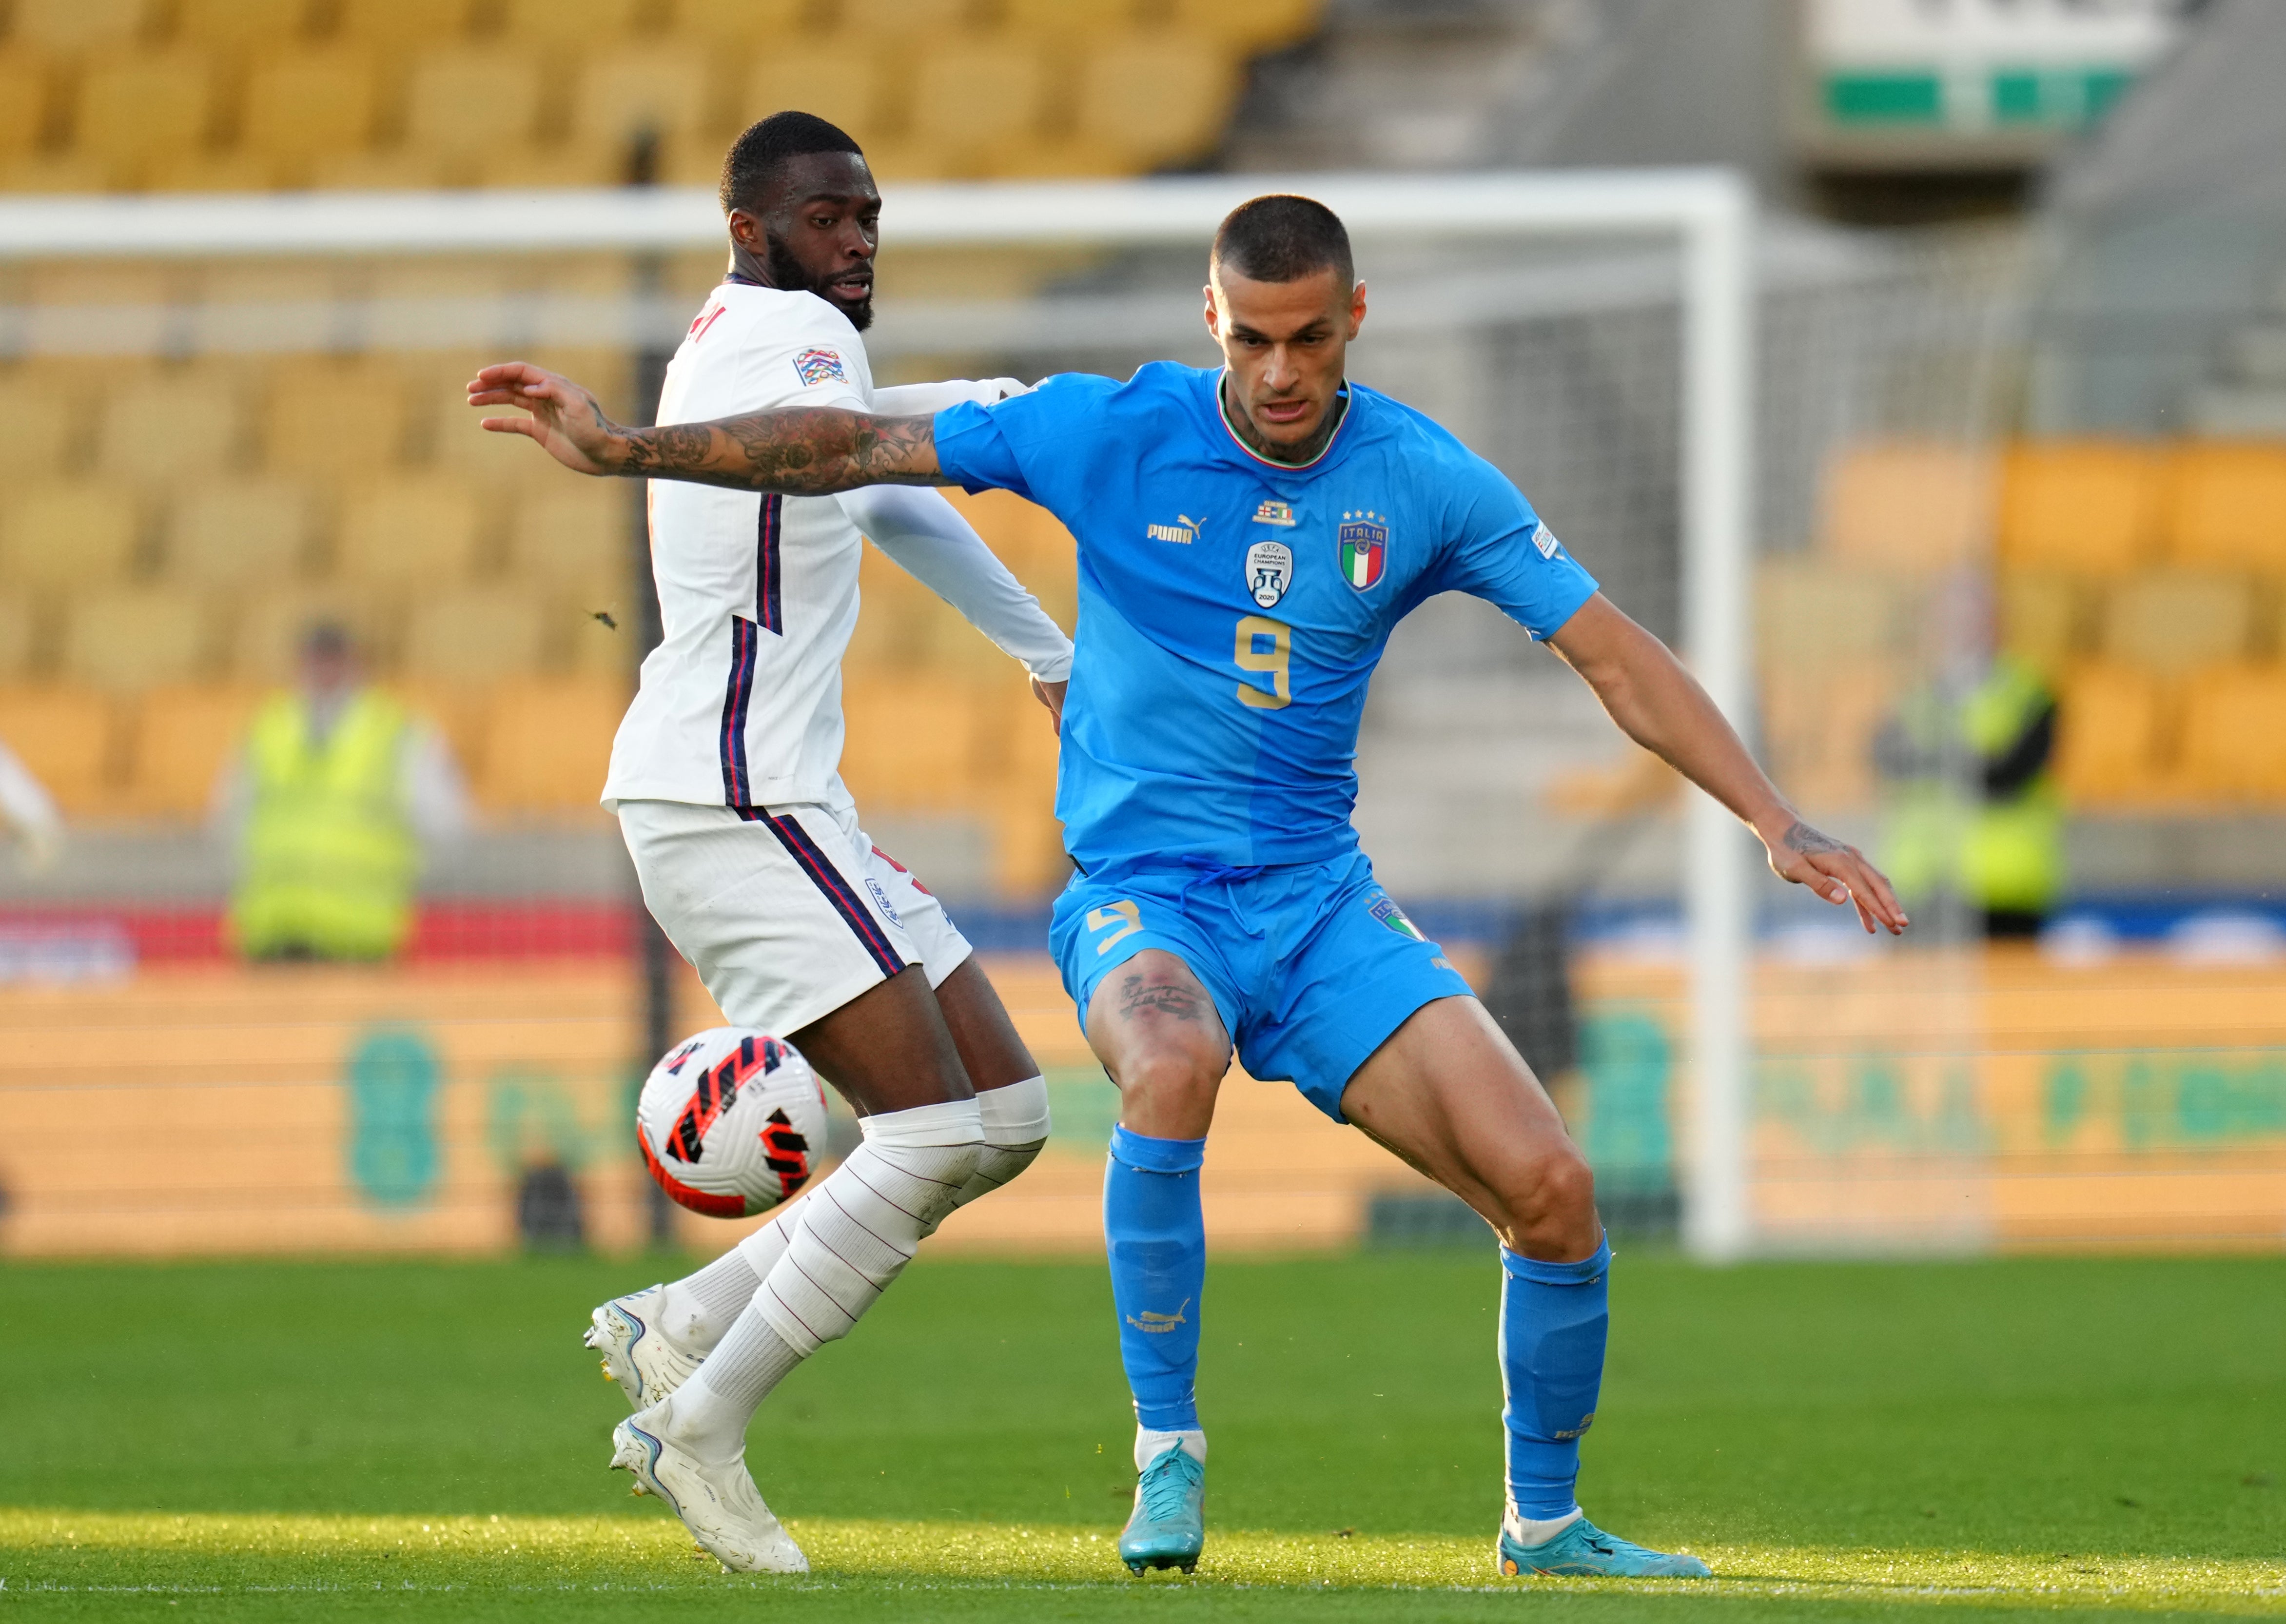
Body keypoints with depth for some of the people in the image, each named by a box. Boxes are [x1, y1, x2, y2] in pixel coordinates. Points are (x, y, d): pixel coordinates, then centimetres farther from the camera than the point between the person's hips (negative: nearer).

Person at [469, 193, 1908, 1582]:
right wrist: (622, 449, -8)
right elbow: (858, 449, -3)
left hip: (1320, 898, 3)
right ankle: (1168, 1449, -21)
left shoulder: (1425, 481, -2)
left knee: (1553, 1191, -12)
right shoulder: (1113, 434, -6)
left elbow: (1616, 654, 0)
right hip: (1143, 896, -3)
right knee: (1174, 1066, -39)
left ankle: (1545, 1520, 13)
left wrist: (1780, 822, -9)